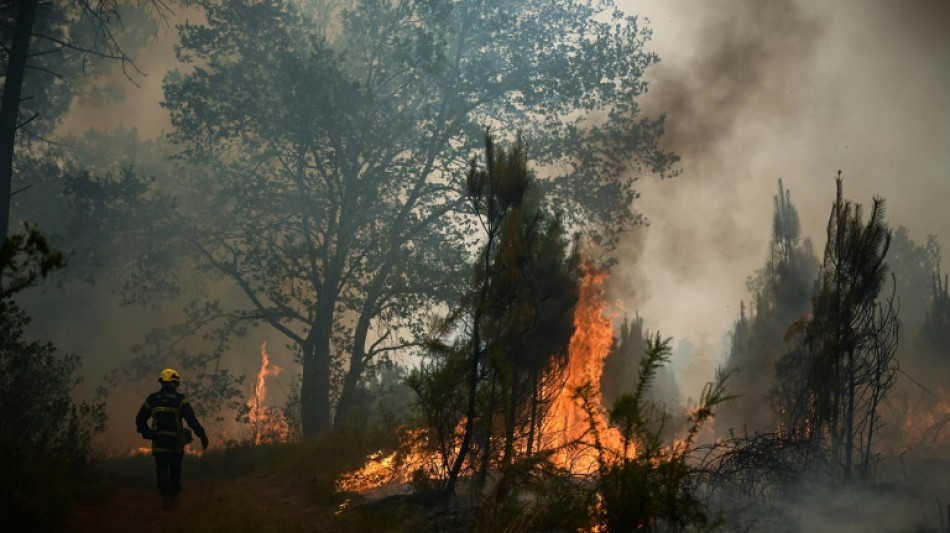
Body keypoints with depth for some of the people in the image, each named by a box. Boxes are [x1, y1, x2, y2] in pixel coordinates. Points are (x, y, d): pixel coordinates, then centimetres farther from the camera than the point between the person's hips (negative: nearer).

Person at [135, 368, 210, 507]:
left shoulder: (152, 398, 3)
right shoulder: (180, 399, -5)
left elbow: (140, 419, 8)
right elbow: (191, 419, -14)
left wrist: (146, 433, 23)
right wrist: (202, 435, -11)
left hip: (158, 442, 1)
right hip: (175, 442, -1)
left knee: (162, 469, 2)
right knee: (175, 470, 15)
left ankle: (165, 494, -17)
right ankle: (174, 496, 22)